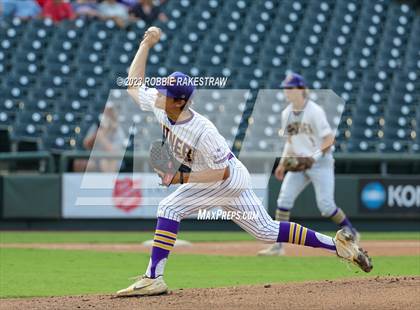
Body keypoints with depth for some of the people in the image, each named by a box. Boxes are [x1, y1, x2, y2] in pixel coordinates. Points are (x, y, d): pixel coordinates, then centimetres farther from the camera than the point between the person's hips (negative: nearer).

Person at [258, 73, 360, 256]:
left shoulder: (315, 111, -14)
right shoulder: (287, 113, 7)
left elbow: (329, 139, -15)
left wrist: (315, 156, -26)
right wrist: (283, 163, 11)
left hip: (320, 163, -6)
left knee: (325, 205, -11)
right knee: (284, 199, -8)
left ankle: (351, 232, 13)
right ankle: (278, 245, -6)